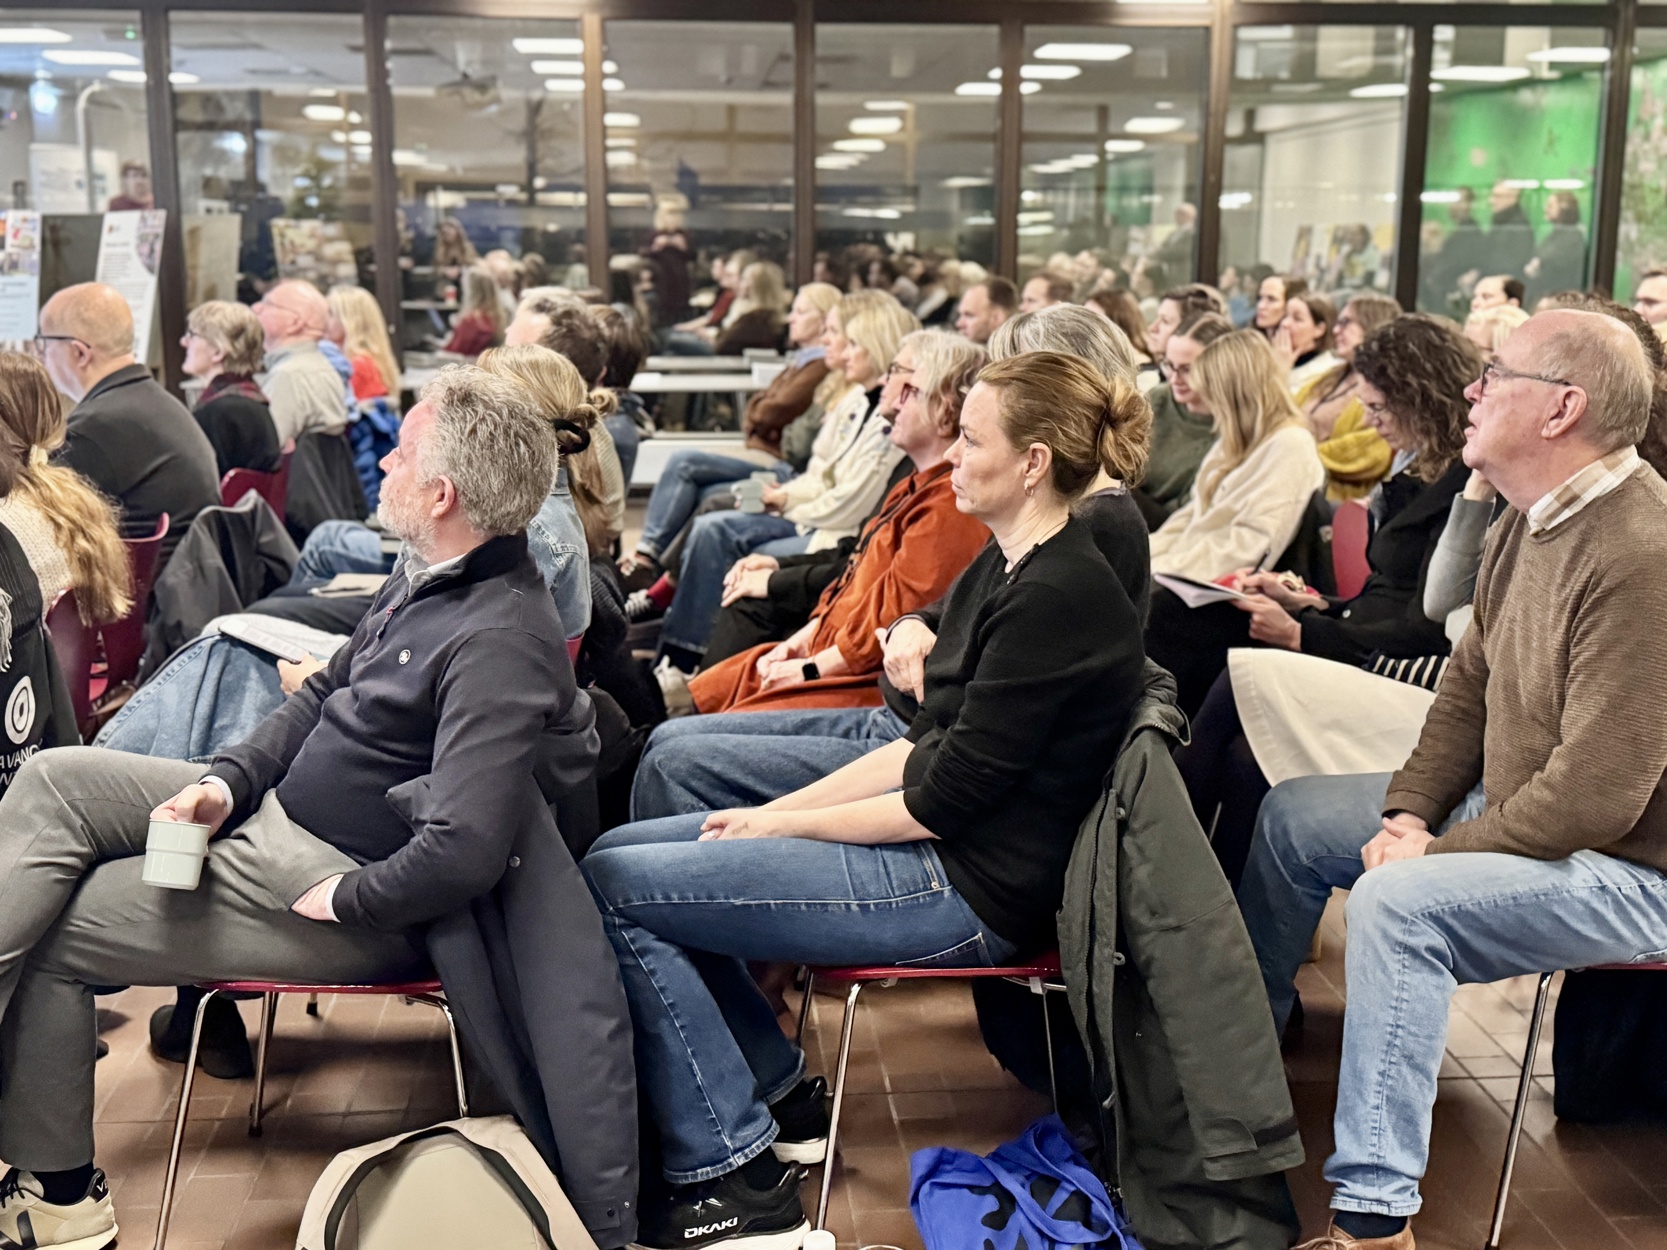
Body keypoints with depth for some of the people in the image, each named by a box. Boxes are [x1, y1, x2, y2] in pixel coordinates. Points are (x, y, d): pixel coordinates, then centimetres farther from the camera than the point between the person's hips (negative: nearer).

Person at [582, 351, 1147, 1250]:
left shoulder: (1057, 600, -20)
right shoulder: (1005, 569, 10)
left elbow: (944, 798, -20)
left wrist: (781, 824, -9)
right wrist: (778, 810, 4)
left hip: (968, 892, -10)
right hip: (934, 849, 10)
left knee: (615, 888, -12)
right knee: (622, 849, 9)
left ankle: (733, 1175, -3)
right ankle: (778, 1096, 17)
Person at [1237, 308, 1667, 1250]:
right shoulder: (1535, 517, 2)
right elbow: (1472, 679, 10)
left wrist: (1437, 851, -21)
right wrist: (1409, 810, -4)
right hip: (1503, 804, 10)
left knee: (1396, 904, -32)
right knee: (1292, 816, 10)